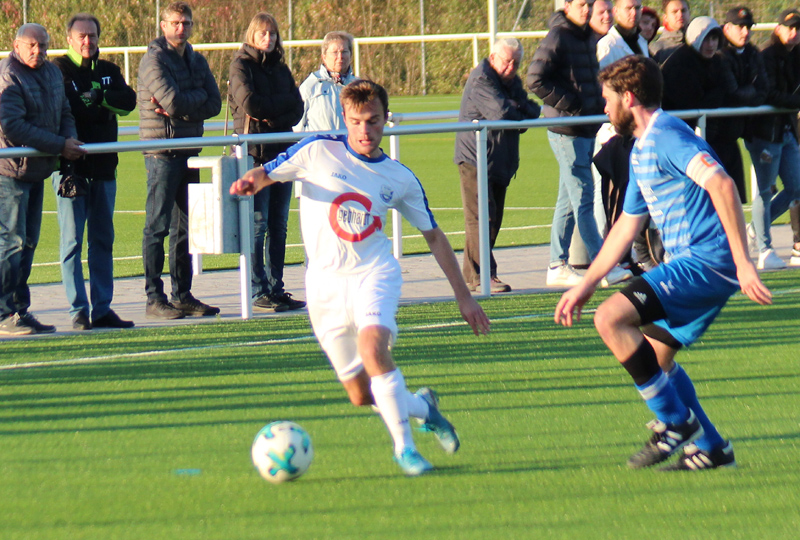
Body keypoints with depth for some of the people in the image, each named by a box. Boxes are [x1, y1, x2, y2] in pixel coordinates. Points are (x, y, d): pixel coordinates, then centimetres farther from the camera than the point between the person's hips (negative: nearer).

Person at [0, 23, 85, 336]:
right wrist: (60, 146, -18)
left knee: (28, 242, 10)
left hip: (37, 170, 9)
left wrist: (70, 139, -3)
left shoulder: (52, 73, 14)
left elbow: (64, 114, 21)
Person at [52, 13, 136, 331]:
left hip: (104, 165, 6)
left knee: (103, 239, 8)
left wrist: (98, 96, -15)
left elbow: (128, 101, -2)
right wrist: (102, 108, -11)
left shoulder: (108, 71, 15)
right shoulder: (58, 70, -2)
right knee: (72, 239, -6)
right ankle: (78, 311, -5)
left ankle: (103, 309, 12)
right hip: (71, 165, -6)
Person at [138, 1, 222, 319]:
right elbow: (173, 102, -20)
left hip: (190, 152, 7)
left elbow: (214, 104, 3)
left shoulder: (196, 61, 14)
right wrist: (198, 97, -3)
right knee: (157, 227, -6)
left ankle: (183, 296, 16)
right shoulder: (154, 60, -8)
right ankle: (154, 299, -5)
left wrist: (180, 107, -10)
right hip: (162, 151, -7)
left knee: (185, 227, 10)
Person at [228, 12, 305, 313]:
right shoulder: (241, 66, -1)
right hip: (255, 152, -6)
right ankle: (259, 293, -6)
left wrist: (273, 118, -10)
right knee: (258, 224, -7)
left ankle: (276, 289, 10)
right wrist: (283, 103, -5)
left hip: (282, 150, 6)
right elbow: (250, 103, -15)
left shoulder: (280, 68, 17)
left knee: (279, 226, 7)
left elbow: (297, 110, 7)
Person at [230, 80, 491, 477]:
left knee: (372, 348, -32)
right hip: (325, 283, 1)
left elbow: (434, 236, 14)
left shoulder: (400, 179, 5)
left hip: (373, 273, -1)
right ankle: (422, 406, 32)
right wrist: (250, 181, -22)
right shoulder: (318, 152, 0)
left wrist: (463, 296, 12)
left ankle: (404, 446, -19)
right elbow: (267, 172, 4)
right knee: (361, 397, 1)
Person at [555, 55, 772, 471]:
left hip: (705, 261, -11)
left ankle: (675, 422, -12)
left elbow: (722, 186, -26)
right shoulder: (640, 151, 20)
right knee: (655, 357, 18)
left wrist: (743, 263, -30)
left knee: (611, 319, -18)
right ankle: (709, 448, 22)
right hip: (692, 265, 11)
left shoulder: (666, 136, -13)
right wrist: (585, 285, 28)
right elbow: (626, 227, 29)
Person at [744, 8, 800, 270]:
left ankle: (758, 228, 26)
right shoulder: (767, 57, -12)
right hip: (765, 130, -8)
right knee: (765, 190, -3)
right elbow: (769, 95, -21)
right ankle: (764, 252, 2)